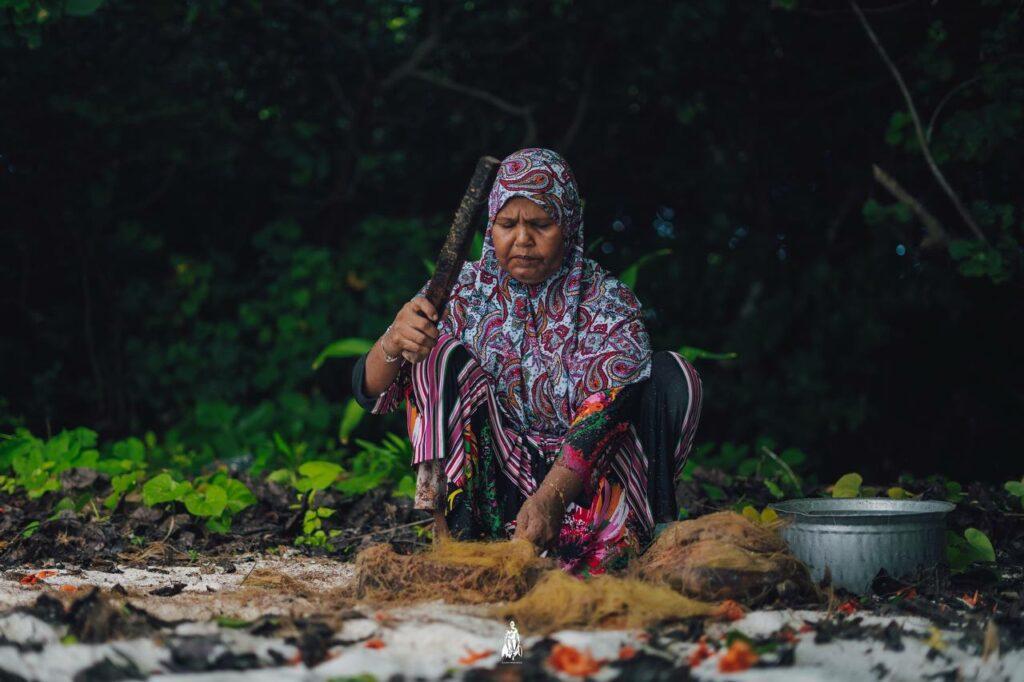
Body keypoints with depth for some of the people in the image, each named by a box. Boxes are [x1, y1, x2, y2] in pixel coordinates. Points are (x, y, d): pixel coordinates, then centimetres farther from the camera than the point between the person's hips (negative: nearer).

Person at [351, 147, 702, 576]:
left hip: (583, 477, -1)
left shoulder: (608, 303, -3)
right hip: (491, 487, 1)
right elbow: (371, 393, -5)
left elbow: (605, 414, -19)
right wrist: (393, 343, -30)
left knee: (672, 375, -17)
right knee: (444, 357, -18)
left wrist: (552, 497, -36)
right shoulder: (463, 294, 1)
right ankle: (454, 526, -26)